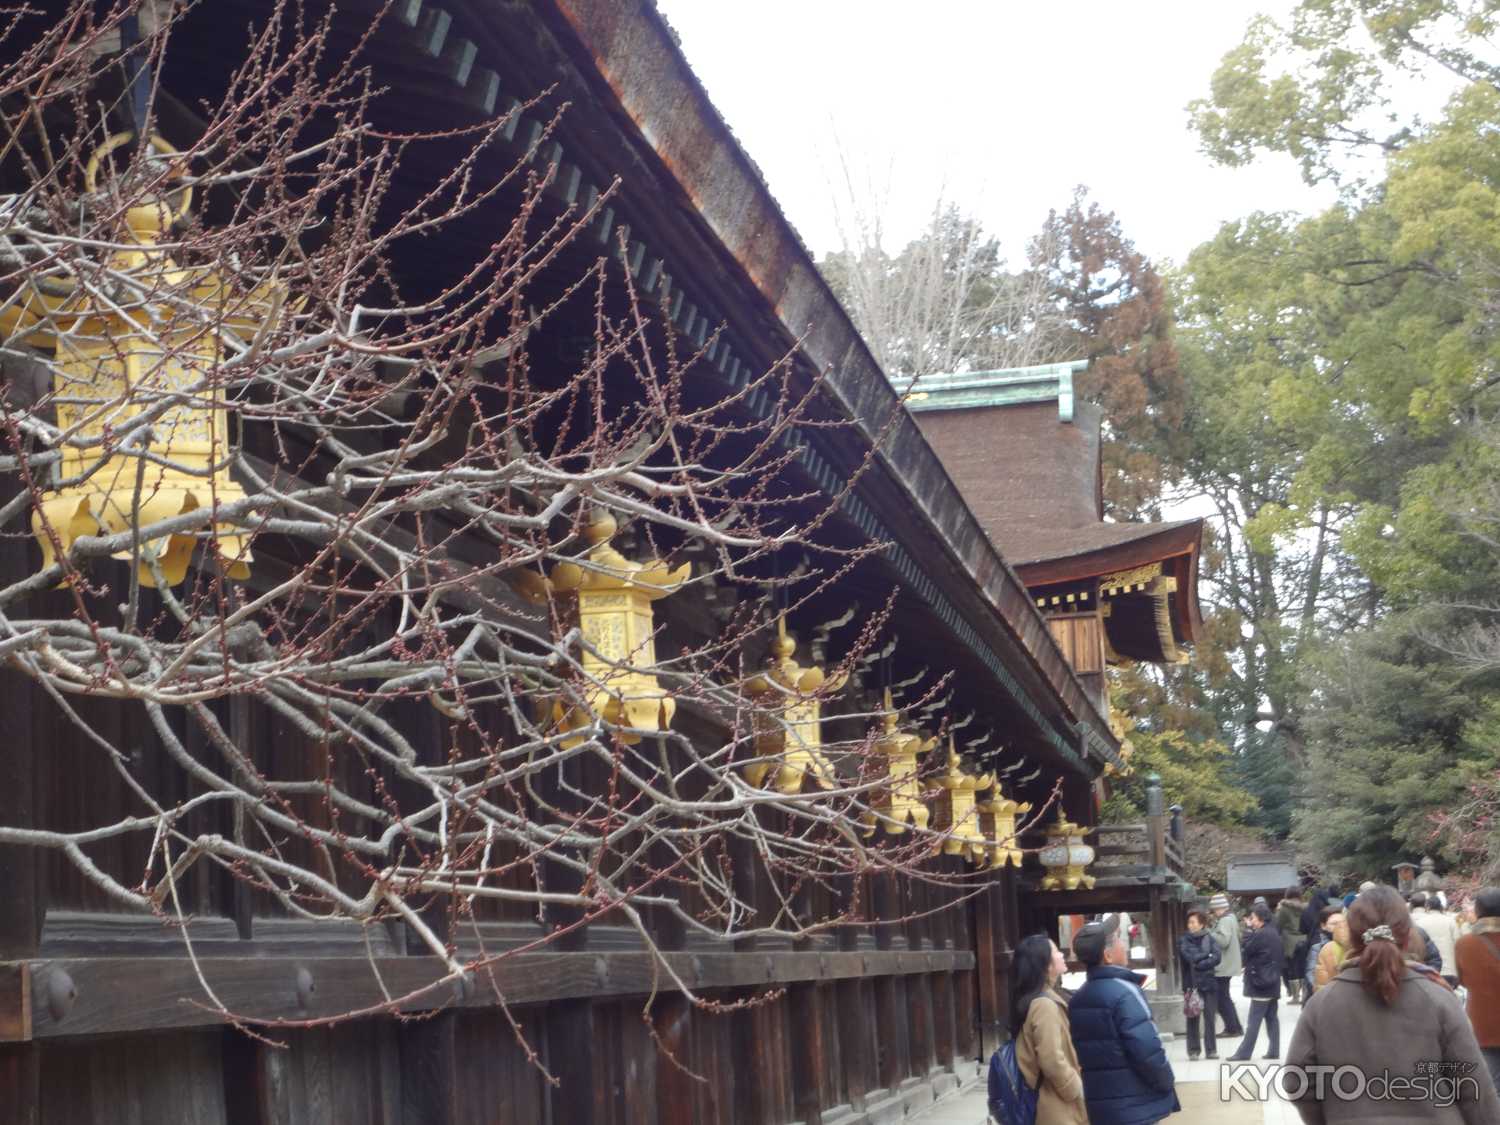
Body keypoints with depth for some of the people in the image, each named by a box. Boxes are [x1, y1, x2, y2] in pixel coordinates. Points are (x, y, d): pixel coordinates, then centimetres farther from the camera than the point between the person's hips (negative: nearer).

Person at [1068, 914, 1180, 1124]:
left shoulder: (1077, 999, 9)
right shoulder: (1124, 992, -17)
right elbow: (1147, 1049, -21)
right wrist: (1167, 1081, -6)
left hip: (1098, 1106, 8)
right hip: (1137, 1106, -8)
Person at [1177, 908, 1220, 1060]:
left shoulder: (1210, 939, 4)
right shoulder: (1183, 940, 2)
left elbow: (1216, 958, -8)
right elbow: (1190, 957, -13)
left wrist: (1199, 964, -14)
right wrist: (1207, 956, -7)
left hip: (1209, 984, 1)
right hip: (1191, 984, -1)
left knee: (1210, 1017, 2)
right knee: (1192, 1018, -1)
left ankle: (1211, 1050, 8)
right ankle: (1193, 1050, 6)